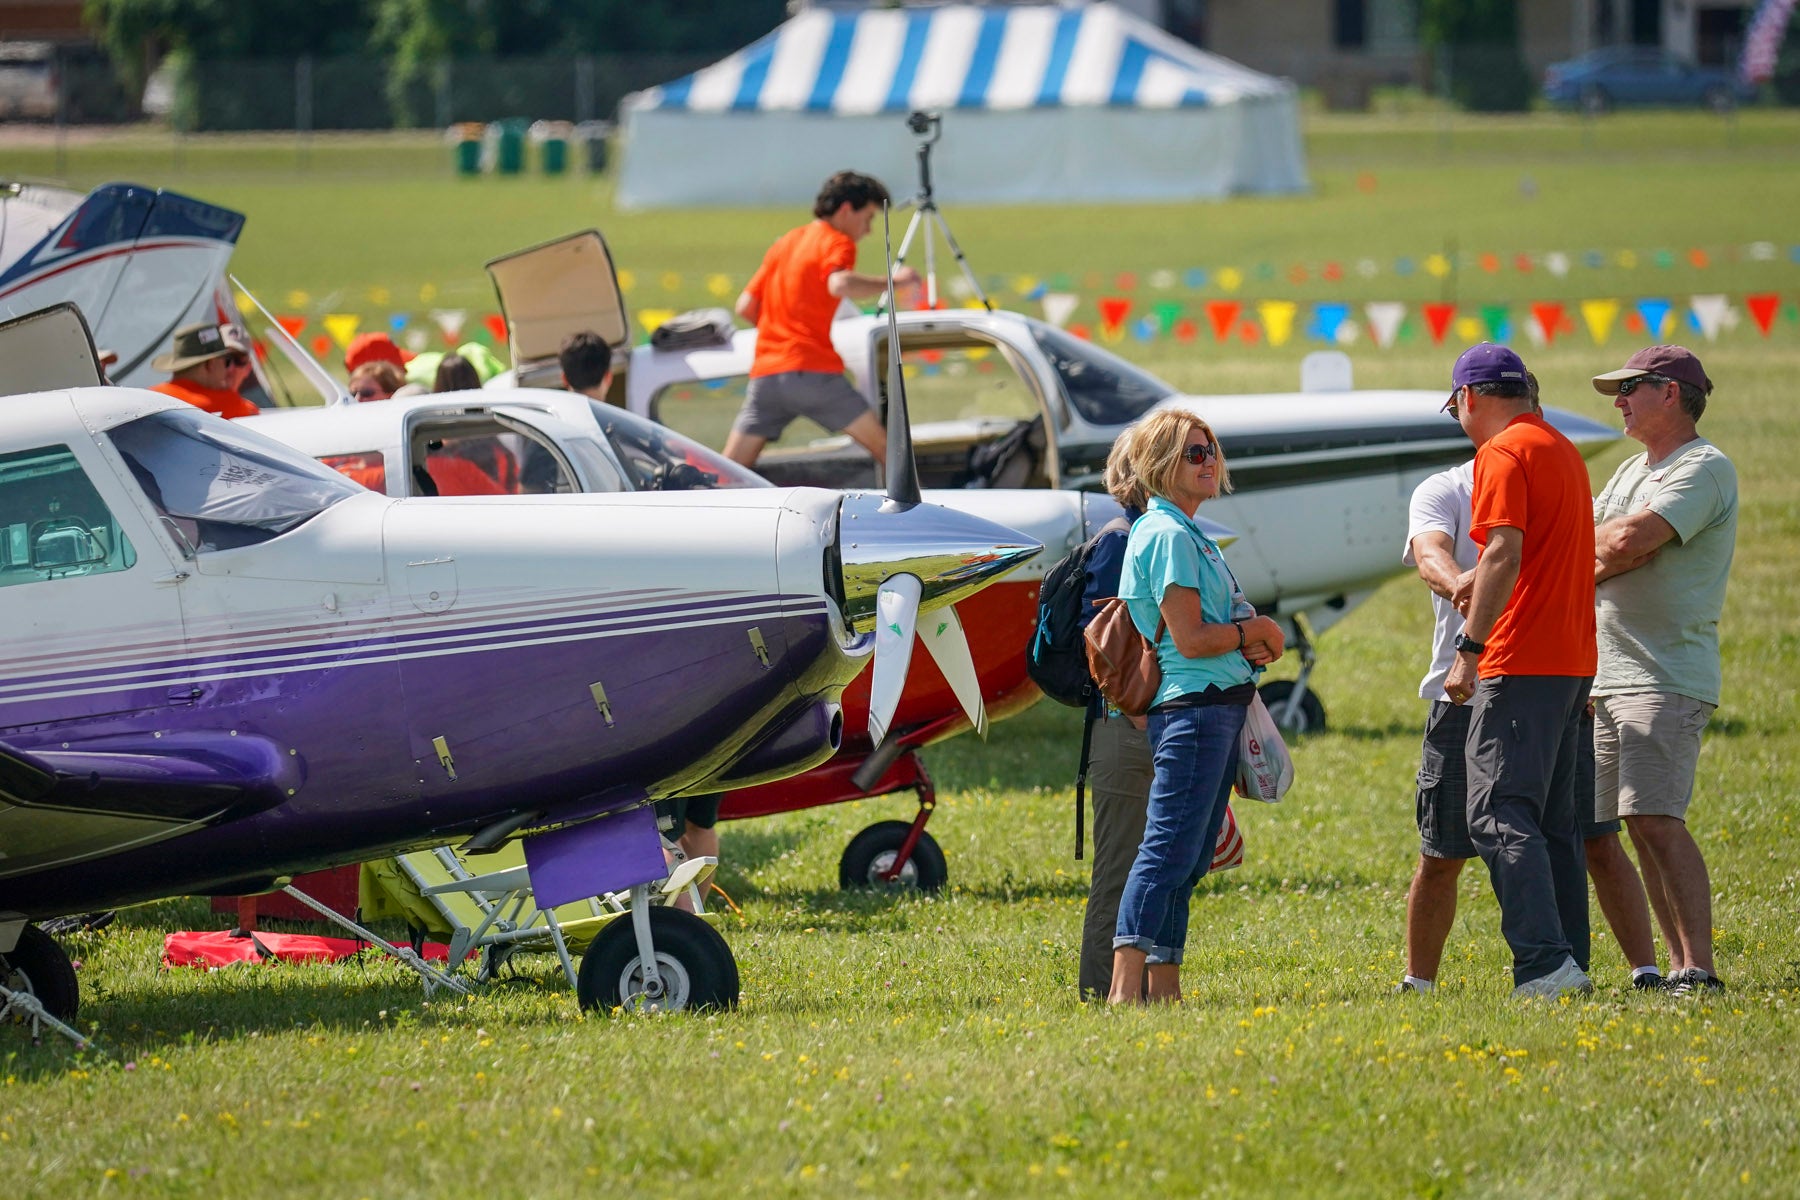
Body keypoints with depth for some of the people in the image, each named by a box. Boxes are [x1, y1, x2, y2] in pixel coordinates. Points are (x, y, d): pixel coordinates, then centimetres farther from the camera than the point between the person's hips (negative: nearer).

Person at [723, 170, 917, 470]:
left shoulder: (784, 243, 22)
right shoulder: (837, 243, 0)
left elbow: (745, 306, 20)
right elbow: (840, 285, -23)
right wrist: (892, 281, -11)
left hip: (765, 373, 6)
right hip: (813, 372, -6)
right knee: (885, 448, 3)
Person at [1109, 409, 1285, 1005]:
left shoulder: (1190, 535, 19)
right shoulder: (1168, 535, -12)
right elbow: (1191, 640, -18)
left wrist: (1249, 644, 4)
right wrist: (1255, 631, -3)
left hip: (1220, 705, 10)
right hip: (1194, 705, -10)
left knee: (1188, 858, 10)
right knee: (1169, 851, -15)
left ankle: (1164, 988, 12)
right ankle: (1126, 988, -21)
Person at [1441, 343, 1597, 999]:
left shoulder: (1502, 453, -9)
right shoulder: (1562, 450, 19)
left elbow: (1504, 555, -19)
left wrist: (1470, 650, -19)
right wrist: (1482, 584, 32)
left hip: (1520, 664, -9)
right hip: (1572, 661, 9)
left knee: (1499, 816, -12)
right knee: (1553, 820, 12)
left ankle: (1546, 963, -22)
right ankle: (1569, 963, 10)